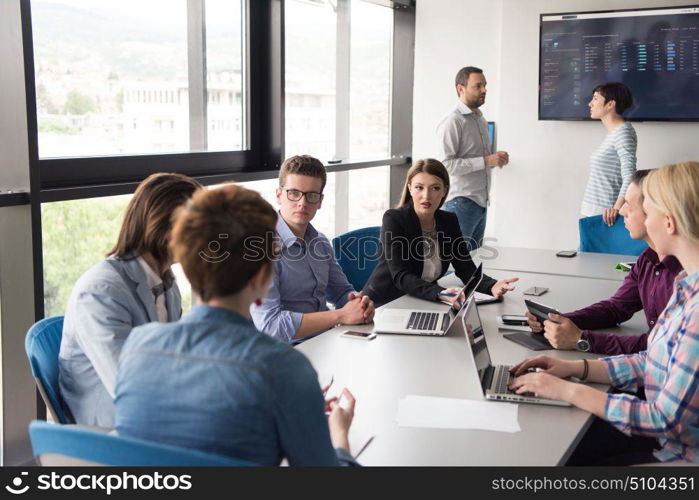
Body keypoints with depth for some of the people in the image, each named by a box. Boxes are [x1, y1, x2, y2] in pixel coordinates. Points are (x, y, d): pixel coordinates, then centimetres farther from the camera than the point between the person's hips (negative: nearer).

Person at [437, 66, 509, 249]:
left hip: (481, 203, 9)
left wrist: (496, 159, 6)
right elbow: (447, 165, -21)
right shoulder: (452, 122, -12)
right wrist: (486, 161, -21)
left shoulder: (481, 120, 17)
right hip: (460, 203, -9)